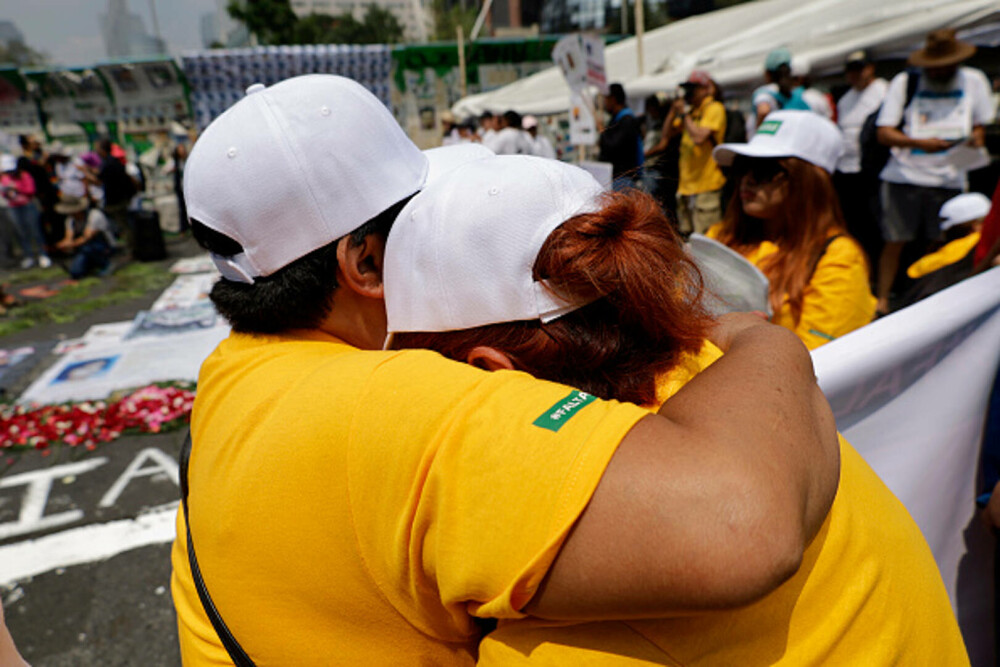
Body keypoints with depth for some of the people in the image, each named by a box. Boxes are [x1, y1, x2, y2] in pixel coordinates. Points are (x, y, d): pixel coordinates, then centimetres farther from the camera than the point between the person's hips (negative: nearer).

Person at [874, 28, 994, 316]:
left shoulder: (974, 81, 11)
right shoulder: (904, 82, 1)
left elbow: (979, 125, 18)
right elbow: (884, 133, -5)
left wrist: (976, 139, -6)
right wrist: (920, 143, -20)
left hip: (949, 177, 3)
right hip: (904, 175, -2)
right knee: (894, 241, -3)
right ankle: (882, 300, 7)